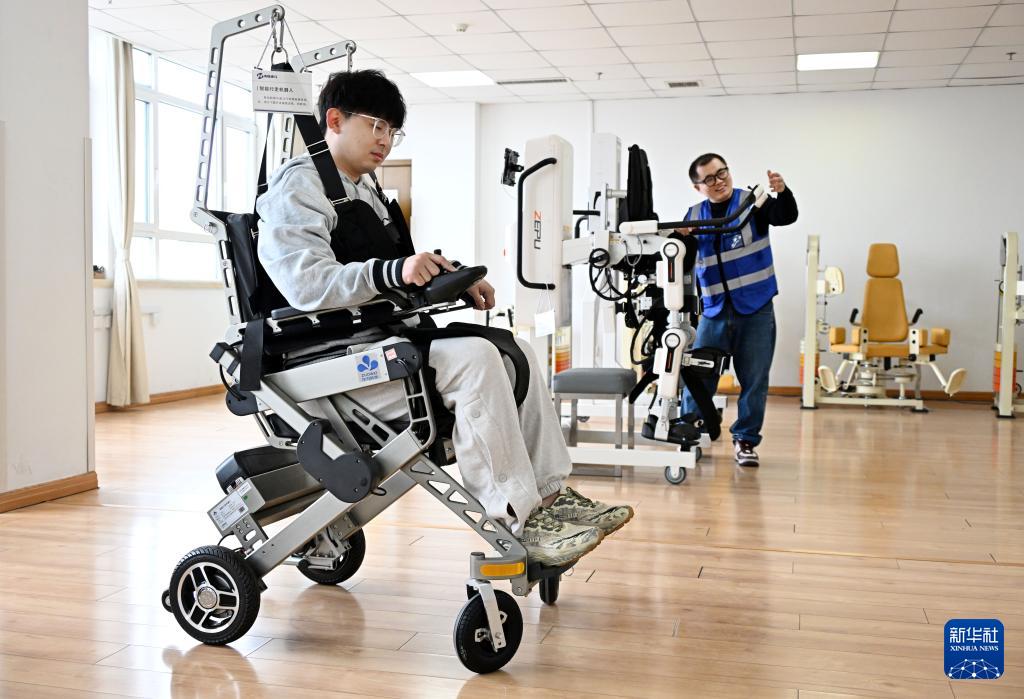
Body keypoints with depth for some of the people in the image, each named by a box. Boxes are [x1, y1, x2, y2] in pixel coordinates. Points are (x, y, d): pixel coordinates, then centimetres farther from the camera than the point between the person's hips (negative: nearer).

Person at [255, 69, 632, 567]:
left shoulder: (366, 190, 24)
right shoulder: (298, 184, -6)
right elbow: (308, 283, -22)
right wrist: (394, 271, -35)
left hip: (381, 342, 10)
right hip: (331, 359, -10)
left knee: (516, 352, -1)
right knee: (473, 358, -28)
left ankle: (551, 493, -5)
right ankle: (520, 520, -25)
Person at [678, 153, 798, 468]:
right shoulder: (695, 215, 8)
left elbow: (787, 216, -17)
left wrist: (782, 191, -37)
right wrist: (680, 238, -14)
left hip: (756, 308, -2)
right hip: (715, 309, 2)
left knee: (754, 380, 4)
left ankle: (746, 440, 17)